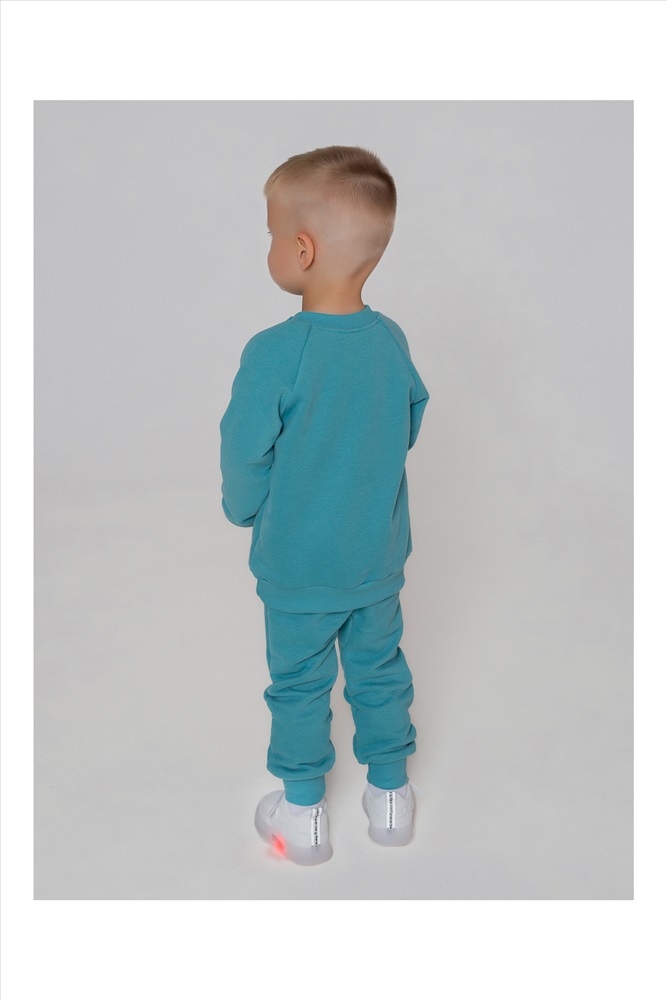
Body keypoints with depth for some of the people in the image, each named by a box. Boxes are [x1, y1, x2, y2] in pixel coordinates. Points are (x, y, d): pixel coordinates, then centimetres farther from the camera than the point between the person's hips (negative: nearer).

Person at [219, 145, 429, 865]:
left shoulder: (273, 352, -24)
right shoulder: (391, 339, -8)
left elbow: (244, 455, -16)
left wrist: (243, 510, 5)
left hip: (296, 567, -4)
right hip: (380, 556, 4)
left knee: (299, 683, 15)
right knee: (379, 669, 20)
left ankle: (303, 815, 32)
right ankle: (390, 797, 37)